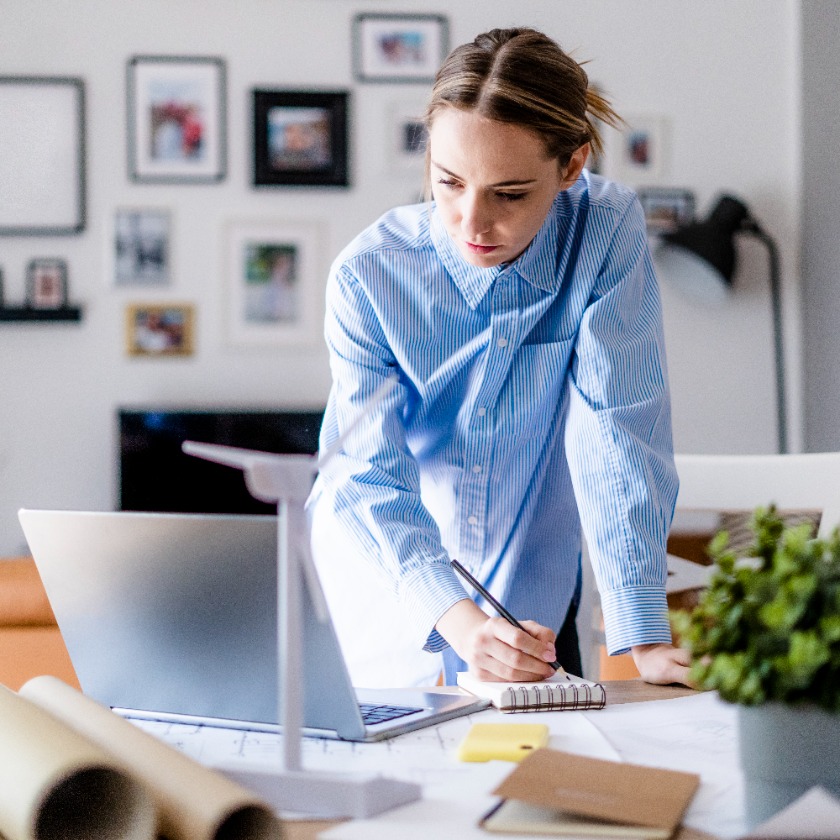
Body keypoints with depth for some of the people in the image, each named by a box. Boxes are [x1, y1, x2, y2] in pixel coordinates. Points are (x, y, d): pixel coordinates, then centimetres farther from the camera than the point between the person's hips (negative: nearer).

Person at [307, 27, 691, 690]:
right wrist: (458, 620, -42)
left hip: (532, 599, 1)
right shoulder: (370, 274, -22)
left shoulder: (608, 232, -19)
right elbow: (367, 478, -25)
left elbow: (619, 433, -23)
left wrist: (645, 639, -31)